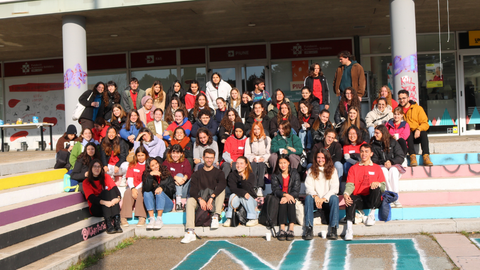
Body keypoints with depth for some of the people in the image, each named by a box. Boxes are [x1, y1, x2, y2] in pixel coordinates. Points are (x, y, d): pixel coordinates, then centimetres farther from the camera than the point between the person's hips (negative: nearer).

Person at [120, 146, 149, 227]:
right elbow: (130, 178, 4)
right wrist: (132, 188, -16)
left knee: (140, 192, -35)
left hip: (142, 187, -2)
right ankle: (123, 217, -33)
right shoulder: (132, 165, 14)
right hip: (133, 187, 2)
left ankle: (142, 218, -36)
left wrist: (137, 188, -18)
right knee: (128, 192, -31)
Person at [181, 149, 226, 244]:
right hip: (200, 201, 1)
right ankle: (190, 232, -35)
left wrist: (211, 197, -29)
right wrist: (200, 199, -24)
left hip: (214, 201, -1)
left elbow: (223, 184, -15)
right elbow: (193, 190, -2)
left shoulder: (219, 173, 9)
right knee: (190, 200, -28)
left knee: (221, 189, -25)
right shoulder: (197, 174, 14)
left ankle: (216, 216, -30)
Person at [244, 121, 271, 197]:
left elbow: (269, 153, 6)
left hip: (264, 162, -1)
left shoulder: (267, 139, 15)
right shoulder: (249, 140, 17)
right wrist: (253, 158, -11)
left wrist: (263, 158, -13)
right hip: (253, 161, 1)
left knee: (261, 165, -35)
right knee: (254, 165, -34)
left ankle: (260, 188, -43)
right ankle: (253, 188, -42)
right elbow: (247, 154, 9)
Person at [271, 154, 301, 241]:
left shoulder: (295, 174, 3)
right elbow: (275, 190, -7)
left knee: (290, 203, -32)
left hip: (292, 197, 0)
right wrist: (285, 194, -25)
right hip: (280, 198, 0)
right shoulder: (275, 175, 6)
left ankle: (291, 230, -38)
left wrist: (288, 197, -23)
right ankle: (282, 229, -37)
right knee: (283, 203, -32)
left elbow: (296, 191, -5)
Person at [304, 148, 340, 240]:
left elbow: (335, 188, -4)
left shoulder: (332, 170, 9)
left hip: (327, 200, 0)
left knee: (334, 198, -32)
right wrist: (315, 196, -24)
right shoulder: (311, 171, 12)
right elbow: (308, 187, -2)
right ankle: (309, 229, -36)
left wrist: (324, 198, -19)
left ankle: (333, 230, -34)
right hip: (315, 200, 1)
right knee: (308, 197, -30)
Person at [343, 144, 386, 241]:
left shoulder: (377, 168, 15)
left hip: (373, 200, 0)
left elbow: (383, 187, 5)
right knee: (351, 199, -33)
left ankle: (372, 214, -15)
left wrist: (378, 184, -20)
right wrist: (346, 194, -22)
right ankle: (349, 227, -40)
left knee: (376, 188, -31)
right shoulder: (354, 168, 15)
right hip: (360, 199, 0)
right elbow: (350, 185, 0)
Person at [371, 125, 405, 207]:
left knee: (393, 170, -35)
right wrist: (383, 163, -18)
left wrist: (391, 162, -16)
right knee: (384, 170, -35)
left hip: (394, 165, 0)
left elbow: (401, 156, 0)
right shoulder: (374, 145, 7)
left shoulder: (393, 142, 4)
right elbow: (374, 160, 1)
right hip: (381, 166, 0)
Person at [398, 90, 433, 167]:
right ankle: (412, 156, -43)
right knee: (409, 134, -34)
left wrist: (418, 129, -20)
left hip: (417, 135, 0)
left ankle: (426, 156, -40)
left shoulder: (418, 108, 7)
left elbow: (425, 124, 2)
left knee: (423, 133, -32)